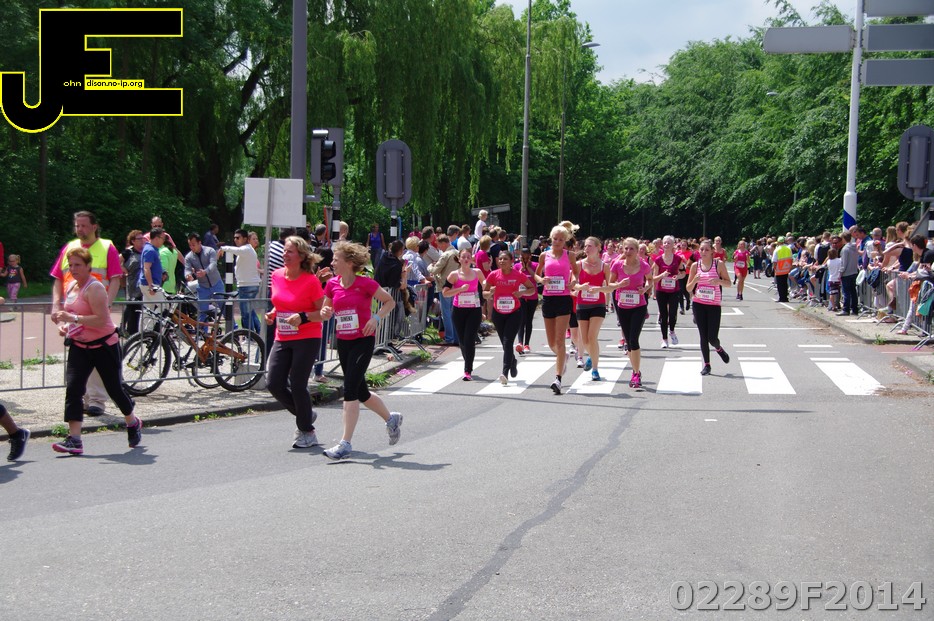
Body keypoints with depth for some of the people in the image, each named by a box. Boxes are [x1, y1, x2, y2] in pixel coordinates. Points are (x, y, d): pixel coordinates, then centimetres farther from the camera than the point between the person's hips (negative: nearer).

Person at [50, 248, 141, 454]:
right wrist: (64, 324, 5)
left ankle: (133, 423, 34)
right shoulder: (70, 286, 8)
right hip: (79, 346, 7)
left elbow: (101, 320, -27)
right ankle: (74, 439, -13)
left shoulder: (94, 288, -18)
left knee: (114, 388, 7)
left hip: (103, 345, -7)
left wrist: (73, 318, -33)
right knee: (73, 388, -9)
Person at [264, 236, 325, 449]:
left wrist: (303, 317, -24)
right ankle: (305, 415, 23)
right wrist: (272, 315, 1)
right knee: (274, 383, -2)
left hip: (307, 339, -6)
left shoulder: (311, 281, -12)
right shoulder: (276, 276, 5)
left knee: (297, 385, -7)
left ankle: (307, 432, 12)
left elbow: (325, 312, -9)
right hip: (282, 339, 6)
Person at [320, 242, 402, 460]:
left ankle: (345, 444, -13)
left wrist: (376, 318, -17)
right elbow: (326, 311, 13)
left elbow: (390, 301, -2)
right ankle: (391, 418, 41)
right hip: (343, 342, 7)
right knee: (360, 392, 16)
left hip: (363, 341, -7)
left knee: (350, 390, -14)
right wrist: (325, 313, -10)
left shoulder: (366, 283, -12)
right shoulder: (332, 284, 3)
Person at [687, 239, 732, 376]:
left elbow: (729, 283, 1)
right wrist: (695, 280, -16)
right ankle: (706, 364, 15)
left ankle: (719, 349, 30)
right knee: (703, 336, 2)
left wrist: (719, 281, -19)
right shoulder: (695, 266, 2)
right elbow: (688, 288, 5)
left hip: (714, 304, -2)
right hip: (699, 304, 2)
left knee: (712, 338, -5)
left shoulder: (719, 264, -4)